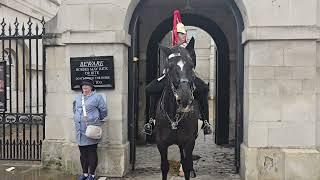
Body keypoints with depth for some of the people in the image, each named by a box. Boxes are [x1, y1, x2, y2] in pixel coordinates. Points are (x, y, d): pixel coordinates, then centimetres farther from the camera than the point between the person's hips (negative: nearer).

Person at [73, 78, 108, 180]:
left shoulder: (97, 97, -2)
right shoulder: (77, 98, 15)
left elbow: (104, 111, -1)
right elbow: (75, 110, 31)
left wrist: (96, 120, 3)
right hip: (80, 130, 6)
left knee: (92, 153, 0)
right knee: (83, 153, 12)